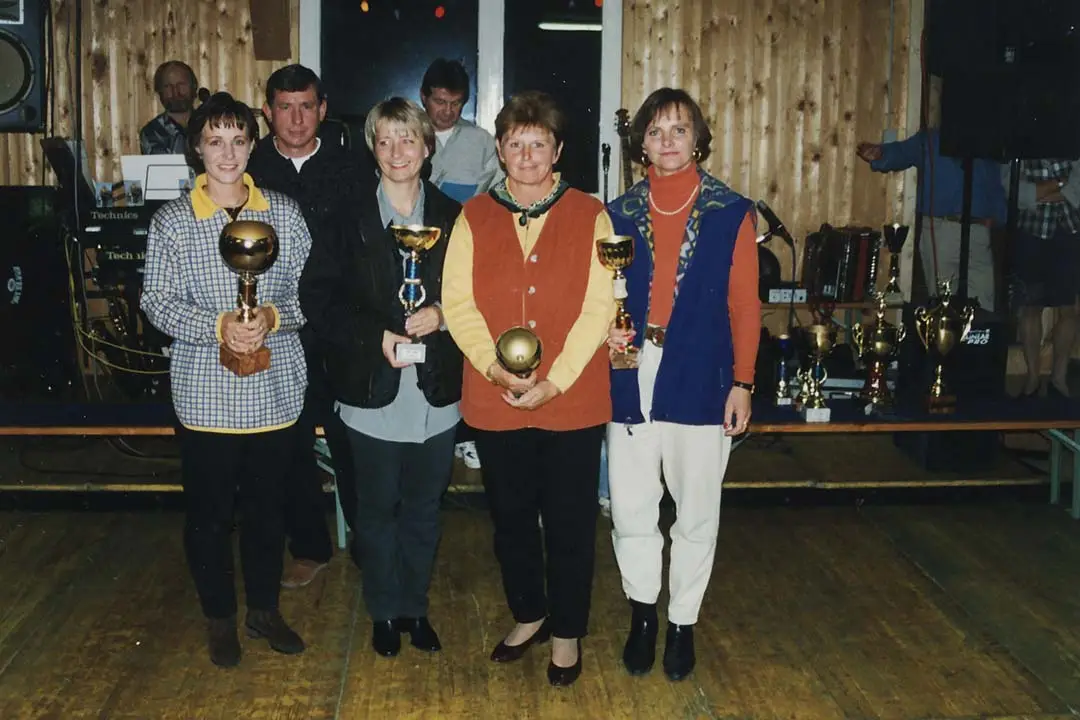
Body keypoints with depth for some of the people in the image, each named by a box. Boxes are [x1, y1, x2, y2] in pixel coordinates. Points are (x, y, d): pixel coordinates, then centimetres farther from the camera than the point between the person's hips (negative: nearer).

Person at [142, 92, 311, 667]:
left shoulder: (284, 213, 3)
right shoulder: (172, 221, -2)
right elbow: (158, 302, -6)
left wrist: (274, 316, -17)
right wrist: (218, 327, -21)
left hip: (274, 388, 2)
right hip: (205, 392, -1)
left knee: (266, 507, 15)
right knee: (208, 512, 10)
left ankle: (264, 609, 34)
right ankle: (220, 619, 30)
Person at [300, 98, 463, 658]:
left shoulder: (453, 218, 4)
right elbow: (317, 296, -6)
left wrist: (441, 315, -15)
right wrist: (375, 336, -17)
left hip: (436, 390, 2)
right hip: (373, 390, -1)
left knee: (424, 506, 13)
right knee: (377, 507, 11)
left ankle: (415, 606, 30)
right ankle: (384, 611, 28)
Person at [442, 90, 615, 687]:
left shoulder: (590, 217, -1)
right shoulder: (473, 218, 5)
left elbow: (597, 309, -8)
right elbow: (457, 303, -3)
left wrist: (554, 382, -16)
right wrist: (497, 368, -17)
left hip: (572, 403, -2)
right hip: (494, 403, 2)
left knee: (570, 524, 9)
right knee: (511, 519, 16)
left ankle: (567, 633, 28)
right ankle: (528, 616, 38)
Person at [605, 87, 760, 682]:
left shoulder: (730, 213, 2)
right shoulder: (619, 214, 8)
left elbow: (744, 304, 1)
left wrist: (742, 382, -3)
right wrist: (606, 330, -8)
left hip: (699, 379, -2)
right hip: (631, 375, 2)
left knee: (696, 513, 7)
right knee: (630, 510, 6)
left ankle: (682, 623, 25)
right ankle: (642, 614, 28)